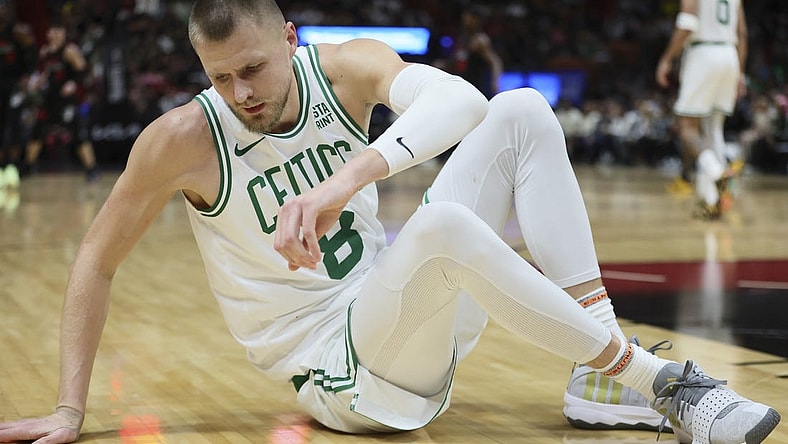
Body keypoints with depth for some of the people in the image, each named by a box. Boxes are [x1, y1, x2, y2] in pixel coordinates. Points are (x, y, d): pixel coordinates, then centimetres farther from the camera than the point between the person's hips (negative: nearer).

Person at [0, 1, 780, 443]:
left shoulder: (343, 68, -8)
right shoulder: (183, 139, -15)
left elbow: (459, 98, -28)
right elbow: (96, 260, -6)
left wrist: (349, 176, -45)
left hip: (410, 316, 5)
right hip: (340, 371, -5)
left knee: (523, 113, -8)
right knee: (442, 225, -37)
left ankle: (603, 368, -14)